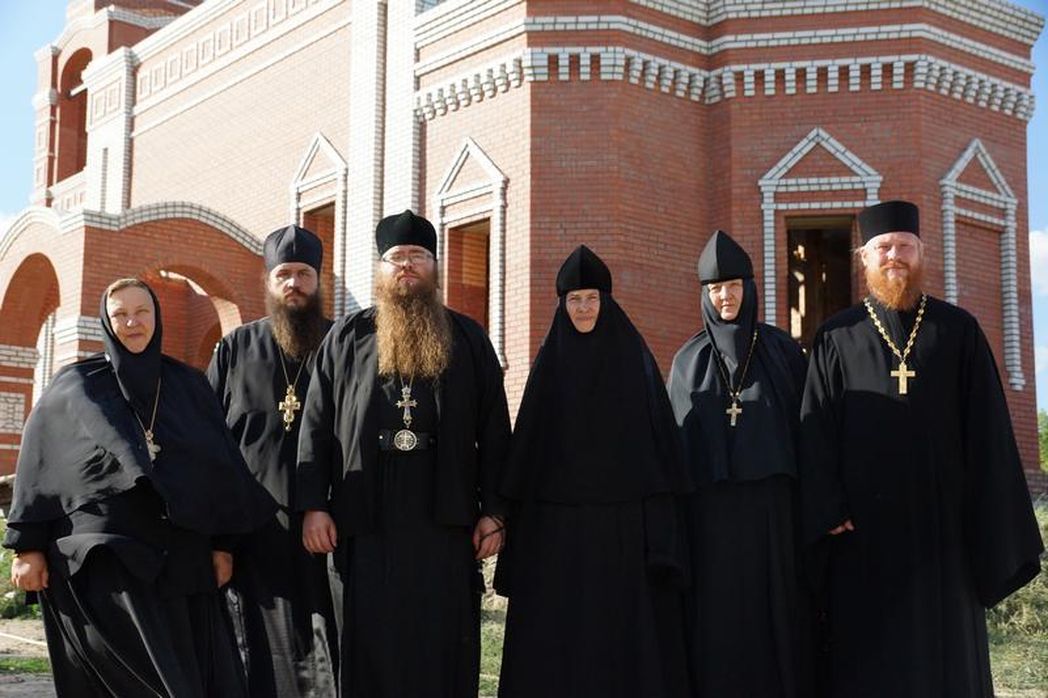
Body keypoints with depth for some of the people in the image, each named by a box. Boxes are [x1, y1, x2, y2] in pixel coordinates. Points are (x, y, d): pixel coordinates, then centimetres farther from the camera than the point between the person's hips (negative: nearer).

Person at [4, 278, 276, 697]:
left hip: (181, 557, 3)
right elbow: (38, 467, 4)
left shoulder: (189, 386, 12)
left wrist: (222, 544, 4)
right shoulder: (74, 387, 5)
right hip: (102, 557, -3)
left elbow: (219, 464, 11)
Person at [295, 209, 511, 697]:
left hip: (446, 523, 0)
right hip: (366, 524, 0)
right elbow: (316, 425, 5)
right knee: (373, 646, 4)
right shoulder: (347, 338, 11)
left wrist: (494, 510, -1)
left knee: (444, 646, 3)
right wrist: (313, 505, -4)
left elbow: (495, 431, 7)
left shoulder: (468, 340, 11)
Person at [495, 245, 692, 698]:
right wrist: (519, 524, 0)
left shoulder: (634, 358, 3)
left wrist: (660, 532, -9)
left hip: (623, 520, -1)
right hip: (558, 523, 2)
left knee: (625, 632, 0)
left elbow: (659, 440, -1)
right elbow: (528, 447, 6)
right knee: (555, 640, 1)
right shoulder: (549, 362, 7)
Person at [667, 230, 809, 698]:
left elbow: (804, 425, 4)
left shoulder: (781, 349, 5)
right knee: (714, 619, 1)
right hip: (709, 508, 1)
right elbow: (675, 437, 8)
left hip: (770, 505, -1)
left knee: (772, 611, 1)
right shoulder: (688, 360, 8)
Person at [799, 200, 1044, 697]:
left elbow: (988, 427, 5)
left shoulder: (959, 331, 8)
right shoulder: (836, 338, 7)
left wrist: (996, 523, -1)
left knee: (947, 651, 5)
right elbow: (816, 428, 1)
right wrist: (828, 512, -11)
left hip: (941, 521, 1)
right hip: (864, 528, -1)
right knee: (870, 655, 2)